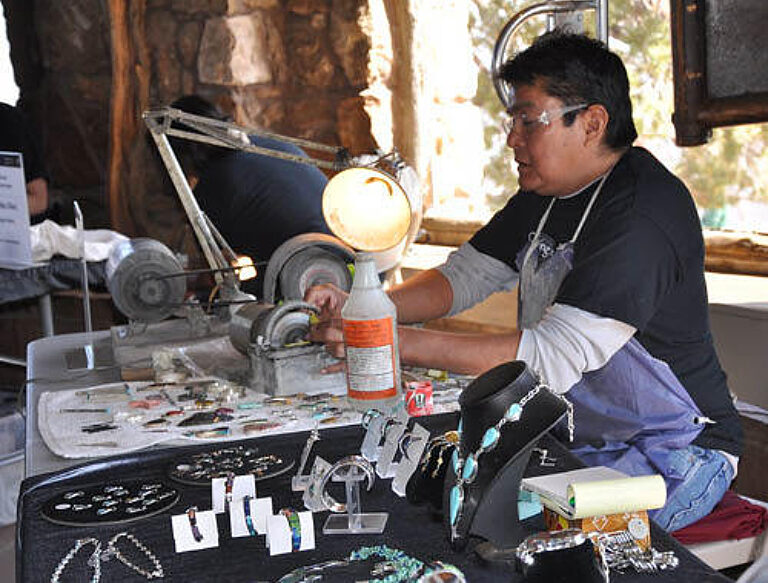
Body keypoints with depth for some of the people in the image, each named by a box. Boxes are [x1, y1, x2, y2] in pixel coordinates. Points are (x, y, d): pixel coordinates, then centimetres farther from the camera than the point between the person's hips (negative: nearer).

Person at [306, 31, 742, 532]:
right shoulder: (545, 194, 6)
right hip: (572, 438, 8)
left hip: (675, 455, -7)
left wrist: (397, 343, -32)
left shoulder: (643, 216, -24)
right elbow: (464, 275, 8)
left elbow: (552, 358, -30)